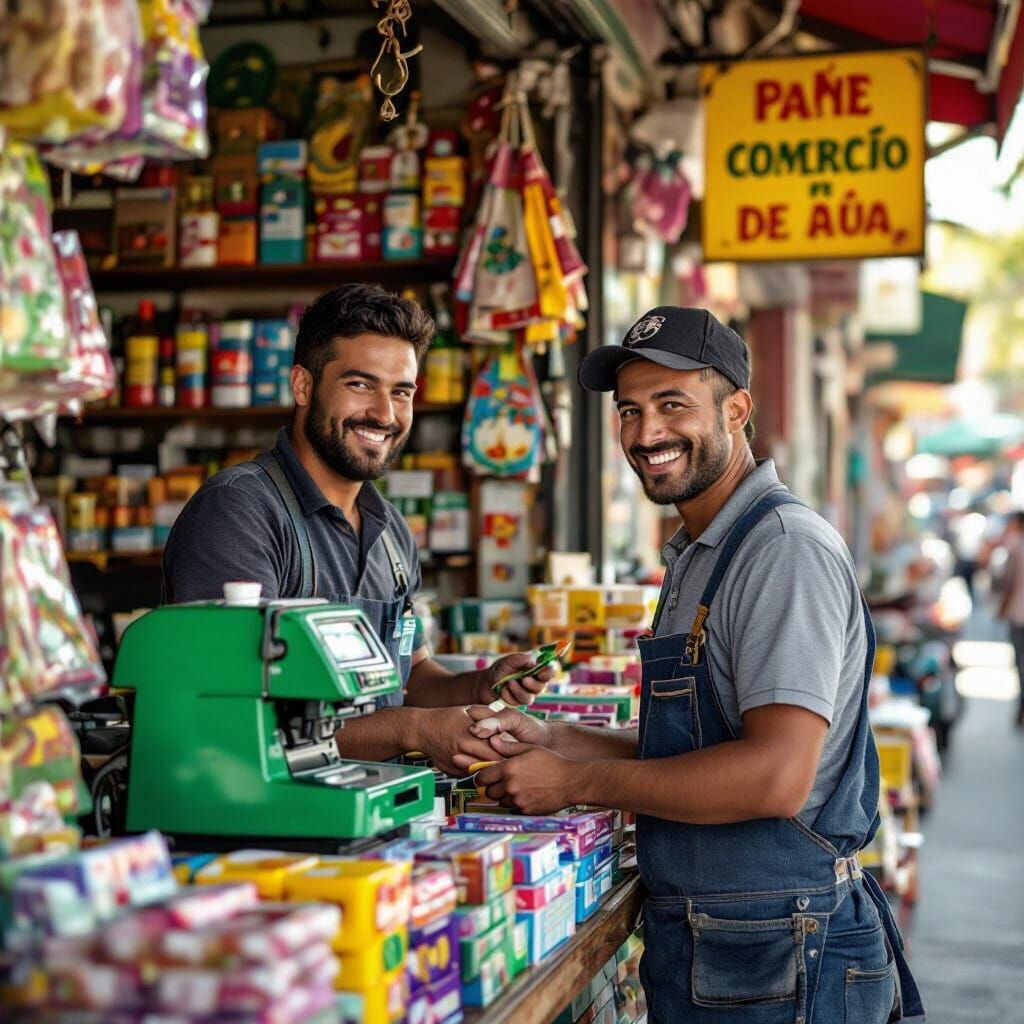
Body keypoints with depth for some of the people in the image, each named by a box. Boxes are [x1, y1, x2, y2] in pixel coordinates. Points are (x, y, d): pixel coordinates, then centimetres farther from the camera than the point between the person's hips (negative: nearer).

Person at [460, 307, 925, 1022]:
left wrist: (573, 782, -19)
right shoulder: (695, 559, 15)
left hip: (776, 964, -9)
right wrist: (552, 741, 3)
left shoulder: (789, 548, -17)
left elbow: (776, 776, -27)